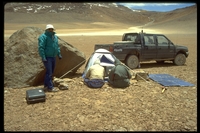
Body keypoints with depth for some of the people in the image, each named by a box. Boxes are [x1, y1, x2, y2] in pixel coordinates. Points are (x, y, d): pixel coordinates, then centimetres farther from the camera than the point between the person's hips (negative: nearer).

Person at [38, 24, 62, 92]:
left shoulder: (55, 36, 14)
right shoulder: (43, 37, -12)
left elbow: (57, 46, 23)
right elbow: (41, 48, -18)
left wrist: (59, 54, 17)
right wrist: (43, 57, -23)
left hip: (53, 57, 9)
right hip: (47, 58, -9)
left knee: (50, 72, 13)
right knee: (49, 72, -8)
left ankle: (46, 86, 24)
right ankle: (50, 87, -2)